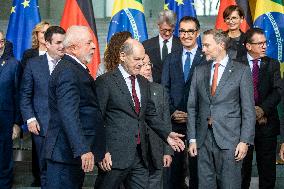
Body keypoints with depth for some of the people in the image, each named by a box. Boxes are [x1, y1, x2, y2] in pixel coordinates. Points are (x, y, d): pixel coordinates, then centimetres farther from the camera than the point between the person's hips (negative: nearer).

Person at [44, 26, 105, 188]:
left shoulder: (76, 68, 14)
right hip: (67, 152, -10)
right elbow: (69, 115, -28)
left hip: (75, 151, 10)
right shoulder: (67, 72, -19)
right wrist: (83, 150, -32)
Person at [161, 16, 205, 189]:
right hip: (175, 121, 3)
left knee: (196, 162, 3)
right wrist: (172, 111, -4)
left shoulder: (206, 59, -1)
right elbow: (164, 89, 9)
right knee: (175, 163, 8)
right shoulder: (171, 59, 12)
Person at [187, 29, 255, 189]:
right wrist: (192, 138, 4)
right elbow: (192, 107, 11)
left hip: (230, 140, -4)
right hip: (204, 139, 4)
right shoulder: (199, 71, 11)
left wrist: (245, 140, -10)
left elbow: (248, 109, -3)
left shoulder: (242, 70, 0)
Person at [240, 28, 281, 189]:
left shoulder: (273, 64, 7)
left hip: (267, 123, 1)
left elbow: (277, 92, -4)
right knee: (243, 165, 7)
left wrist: (263, 109, -18)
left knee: (267, 167, 6)